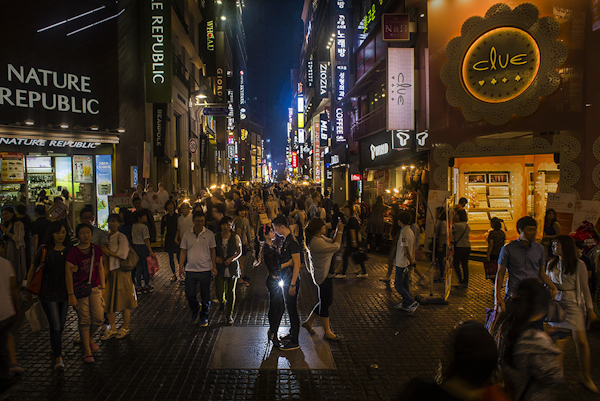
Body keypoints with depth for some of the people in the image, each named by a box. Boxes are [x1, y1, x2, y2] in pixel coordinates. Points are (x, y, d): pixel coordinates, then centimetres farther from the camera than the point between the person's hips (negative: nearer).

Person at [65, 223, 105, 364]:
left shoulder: (97, 249, 3)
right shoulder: (73, 252, -11)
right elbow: (68, 273, -10)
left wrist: (103, 287, 10)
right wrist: (71, 295, -12)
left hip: (95, 289, 4)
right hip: (79, 289, -3)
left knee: (99, 318, -3)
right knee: (84, 321, 1)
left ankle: (90, 338, 28)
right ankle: (87, 352, 15)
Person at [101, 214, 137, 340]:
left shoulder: (121, 237, -8)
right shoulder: (106, 236, 11)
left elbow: (123, 255, -16)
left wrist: (108, 252, -14)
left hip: (121, 272, -6)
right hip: (109, 272, 6)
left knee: (123, 301, 3)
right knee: (108, 301, 7)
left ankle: (125, 328, 17)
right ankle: (112, 329, 19)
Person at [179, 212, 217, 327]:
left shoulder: (209, 234, 0)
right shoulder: (187, 235, 4)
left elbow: (212, 251, 4)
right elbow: (183, 251, 8)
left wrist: (214, 267, -1)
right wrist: (181, 267, 0)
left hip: (205, 270, -1)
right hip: (190, 269, 1)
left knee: (205, 296, 7)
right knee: (190, 295, 1)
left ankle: (204, 317, 25)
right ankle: (195, 311, 31)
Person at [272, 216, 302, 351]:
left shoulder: (292, 242, -19)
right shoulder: (285, 240, 10)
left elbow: (296, 264, -21)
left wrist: (292, 284, -22)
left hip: (292, 281, -10)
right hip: (286, 280, 10)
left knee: (292, 310, -3)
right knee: (290, 308, 19)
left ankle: (294, 342, 5)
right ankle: (292, 334, 33)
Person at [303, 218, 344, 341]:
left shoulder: (320, 237, 5)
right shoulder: (316, 242, -27)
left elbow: (332, 243, 12)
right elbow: (336, 247, -24)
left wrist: (338, 231, -3)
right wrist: (340, 231, -15)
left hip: (327, 274, 10)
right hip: (323, 276, -10)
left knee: (326, 301, 20)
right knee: (325, 303, 3)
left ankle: (309, 322, 33)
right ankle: (327, 332, 17)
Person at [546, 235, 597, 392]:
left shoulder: (579, 265, -6)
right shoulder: (551, 264, 6)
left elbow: (585, 288, -3)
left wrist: (590, 309, -2)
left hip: (574, 305, -3)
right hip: (556, 303, 4)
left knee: (581, 341, -6)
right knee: (558, 338, 4)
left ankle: (587, 377, 6)